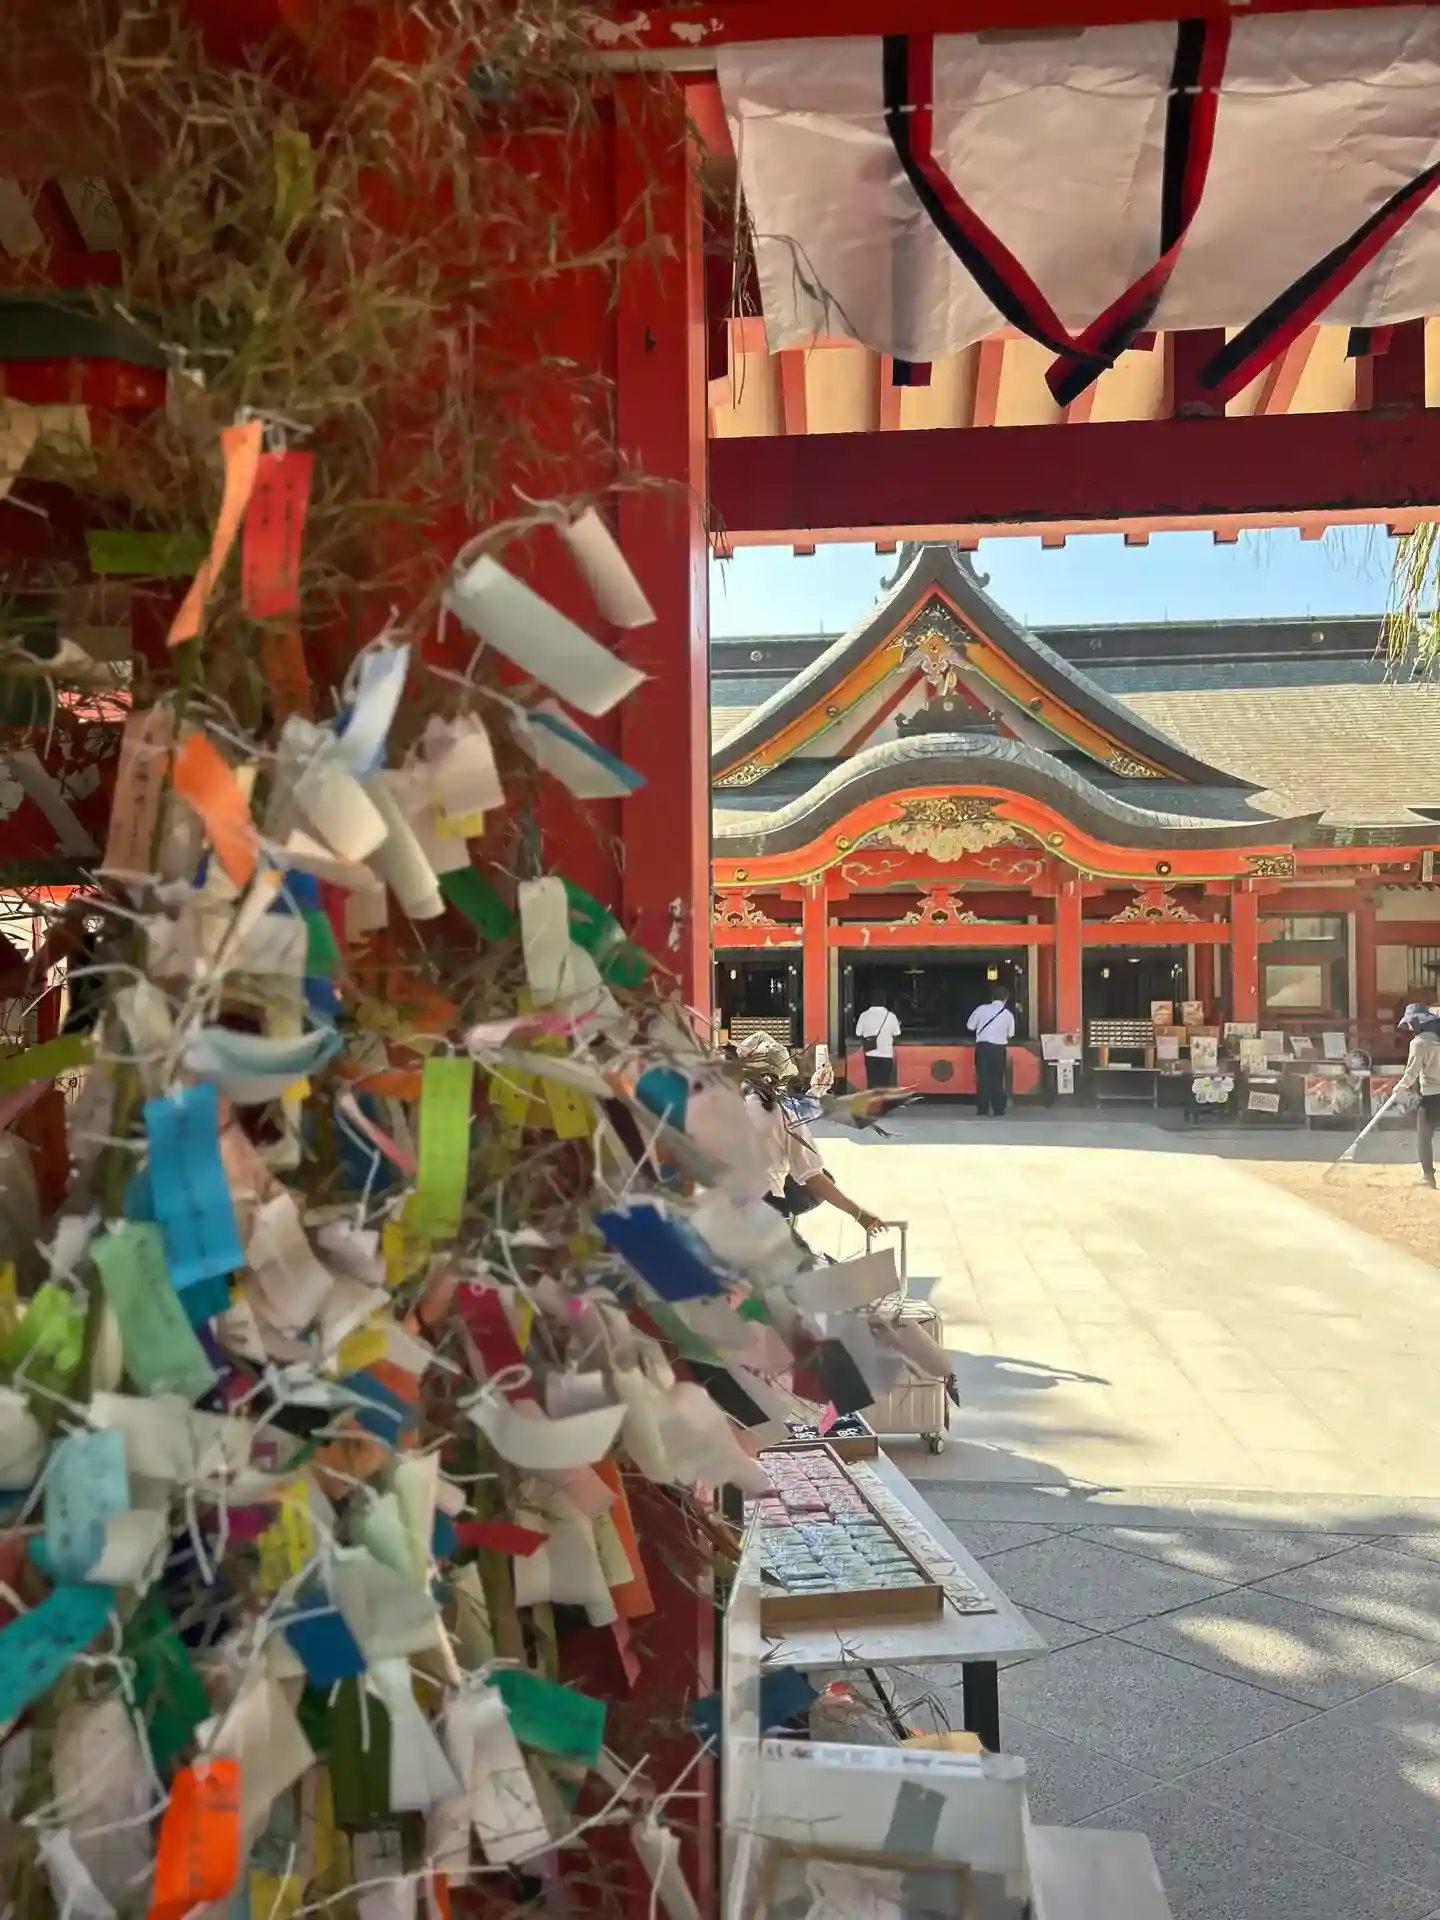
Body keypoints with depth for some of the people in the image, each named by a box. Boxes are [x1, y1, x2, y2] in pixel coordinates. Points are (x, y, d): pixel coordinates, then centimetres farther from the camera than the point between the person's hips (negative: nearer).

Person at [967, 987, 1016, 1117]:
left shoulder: (982, 1009, -1)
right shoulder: (1008, 1014, 0)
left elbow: (970, 1026, 4)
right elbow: (1010, 1035, 6)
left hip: (982, 1046, 1)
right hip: (999, 1048, 0)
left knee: (982, 1077, 6)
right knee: (997, 1078, 8)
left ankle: (982, 1108, 8)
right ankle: (998, 1109, 9)